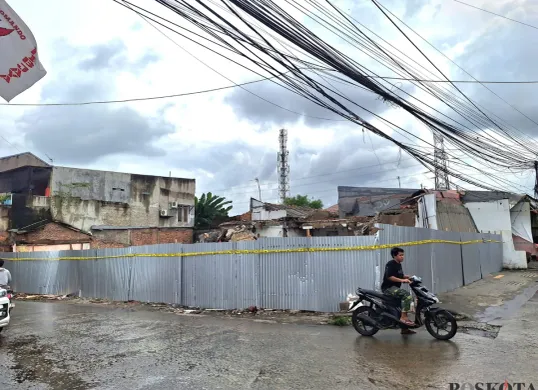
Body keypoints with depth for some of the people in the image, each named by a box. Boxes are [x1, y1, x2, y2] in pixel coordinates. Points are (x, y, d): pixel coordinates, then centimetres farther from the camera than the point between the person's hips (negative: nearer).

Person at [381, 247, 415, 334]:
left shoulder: (399, 264, 15)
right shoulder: (390, 264, -14)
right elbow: (389, 277, -26)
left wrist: (407, 277, 9)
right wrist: (402, 280, -31)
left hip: (395, 288, 10)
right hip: (388, 288, -10)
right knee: (408, 296, -28)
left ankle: (404, 328, 24)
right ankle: (403, 317, -22)